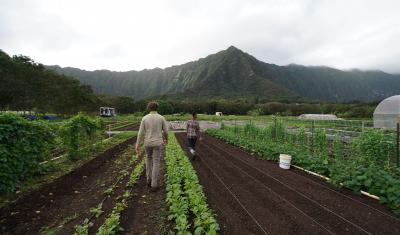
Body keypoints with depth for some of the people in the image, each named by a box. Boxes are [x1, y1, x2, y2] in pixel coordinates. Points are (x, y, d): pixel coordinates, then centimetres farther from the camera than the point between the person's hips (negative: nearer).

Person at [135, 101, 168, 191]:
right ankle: (154, 185, 6)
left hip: (148, 143, 2)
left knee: (149, 159, 26)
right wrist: (166, 139, 22)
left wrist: (138, 146, -1)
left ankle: (149, 180, 27)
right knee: (156, 163, 4)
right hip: (158, 143, -2)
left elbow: (141, 132, -5)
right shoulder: (162, 118, -6)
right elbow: (166, 131, 0)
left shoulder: (144, 118, -4)